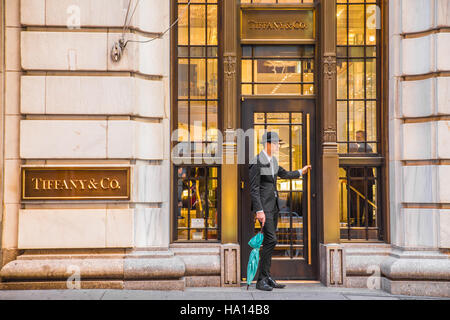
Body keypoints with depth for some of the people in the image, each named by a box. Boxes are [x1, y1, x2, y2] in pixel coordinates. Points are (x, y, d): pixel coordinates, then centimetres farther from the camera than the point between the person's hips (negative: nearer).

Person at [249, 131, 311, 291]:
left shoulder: (273, 160, 12)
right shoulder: (256, 163, -14)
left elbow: (284, 174, 32)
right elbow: (254, 189, -17)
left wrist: (300, 172, 40)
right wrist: (259, 210, -21)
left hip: (274, 204, 9)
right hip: (264, 205, -9)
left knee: (269, 241, 10)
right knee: (271, 239, -14)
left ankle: (266, 277, 16)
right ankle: (261, 280, -7)